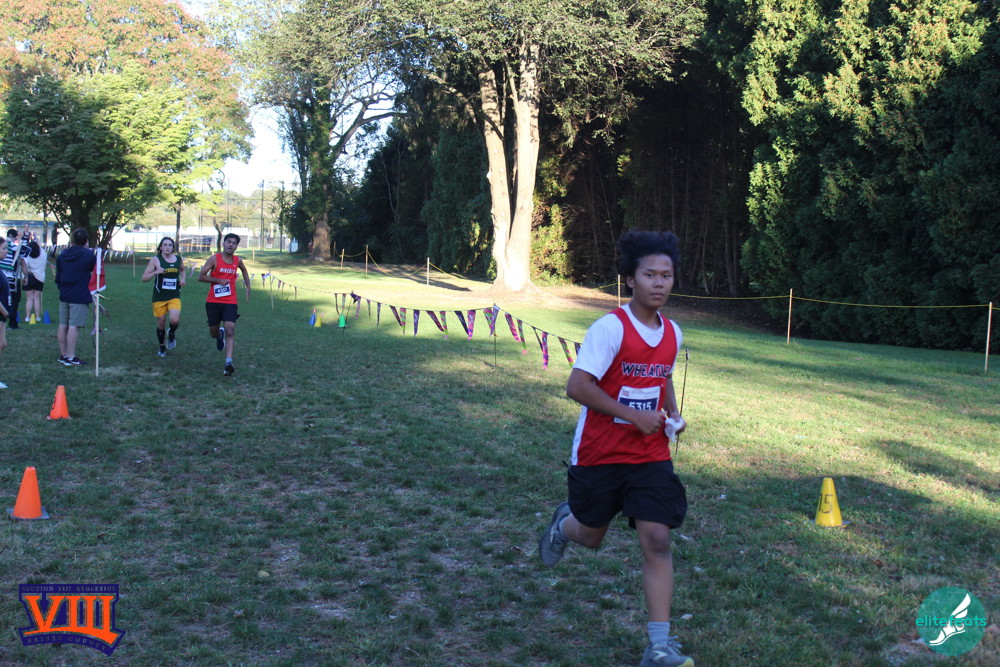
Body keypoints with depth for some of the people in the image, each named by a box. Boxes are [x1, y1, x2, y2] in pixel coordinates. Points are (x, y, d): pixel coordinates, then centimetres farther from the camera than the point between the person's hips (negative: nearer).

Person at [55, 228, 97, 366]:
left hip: (64, 296, 6)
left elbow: (58, 277, 14)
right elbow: (95, 268, 8)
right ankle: (70, 357, -9)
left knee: (63, 325, 13)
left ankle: (63, 355, 21)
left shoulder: (62, 255, 9)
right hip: (79, 297, -6)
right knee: (74, 326, -8)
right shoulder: (88, 255, -10)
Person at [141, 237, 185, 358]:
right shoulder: (155, 260, -6)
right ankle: (162, 347, 33)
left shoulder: (179, 259, 3)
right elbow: (144, 278, -6)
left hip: (174, 296, 1)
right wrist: (155, 272, -23)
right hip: (159, 297, -1)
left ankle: (172, 334, 14)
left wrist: (182, 279, 7)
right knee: (161, 324, 9)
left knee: (175, 320, -22)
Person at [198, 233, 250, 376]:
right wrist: (219, 280, -16)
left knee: (230, 330, -17)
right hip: (213, 301, -1)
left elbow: (244, 271, 28)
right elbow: (201, 277, -6)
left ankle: (229, 363, -22)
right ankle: (219, 335, 49)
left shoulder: (238, 261, 4)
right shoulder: (214, 259, -6)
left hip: (230, 302, 1)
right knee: (213, 333, 11)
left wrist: (248, 288, 22)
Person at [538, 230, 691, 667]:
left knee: (657, 540, -8)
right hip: (599, 454, -4)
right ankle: (564, 523, 53)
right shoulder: (610, 328, -18)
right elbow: (577, 386, -22)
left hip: (651, 456, 4)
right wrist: (634, 416, -21)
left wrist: (672, 412, 3)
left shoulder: (672, 333, 3)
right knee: (590, 537, 14)